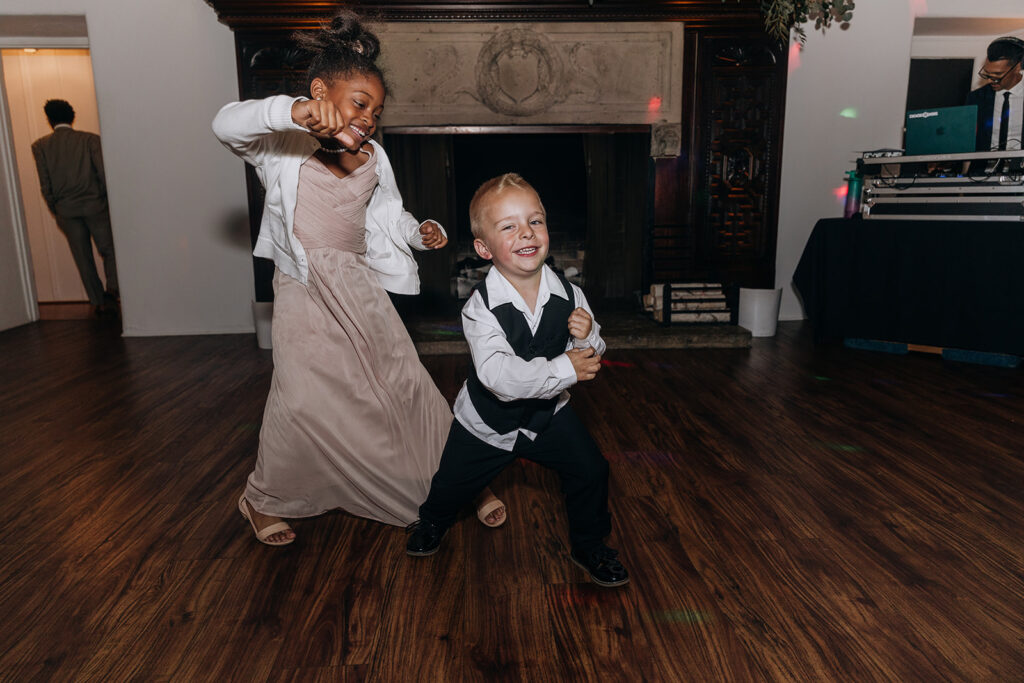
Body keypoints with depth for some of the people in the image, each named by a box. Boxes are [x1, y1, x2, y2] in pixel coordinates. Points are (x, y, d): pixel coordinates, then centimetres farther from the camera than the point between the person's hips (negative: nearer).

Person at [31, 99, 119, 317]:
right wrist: (105, 201, 5)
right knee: (109, 252, 8)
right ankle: (112, 289, -16)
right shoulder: (90, 139, -3)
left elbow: (45, 185, 0)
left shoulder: (40, 146, 2)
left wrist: (56, 211, 10)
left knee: (84, 259, 8)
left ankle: (99, 303, 12)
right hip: (95, 206, -1)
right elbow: (103, 174, -8)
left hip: (66, 211, 2)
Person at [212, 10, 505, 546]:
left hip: (360, 286, 4)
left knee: (405, 382, 7)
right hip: (304, 290, -4)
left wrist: (419, 233, -3)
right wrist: (293, 111, -48)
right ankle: (263, 498, 21)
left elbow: (387, 214, 19)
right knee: (301, 398, -7)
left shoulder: (372, 158, 7)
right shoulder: (281, 146, -9)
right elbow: (226, 124, -30)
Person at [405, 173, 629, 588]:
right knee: (454, 483, 14)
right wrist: (563, 369, -38)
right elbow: (499, 376, -38)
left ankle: (589, 546, 30)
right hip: (488, 421, -2)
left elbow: (591, 361, -4)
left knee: (591, 471, 0)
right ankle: (432, 521, 52)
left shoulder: (569, 296, -15)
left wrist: (586, 337, -27)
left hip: (548, 413, 3)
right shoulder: (481, 308, -27)